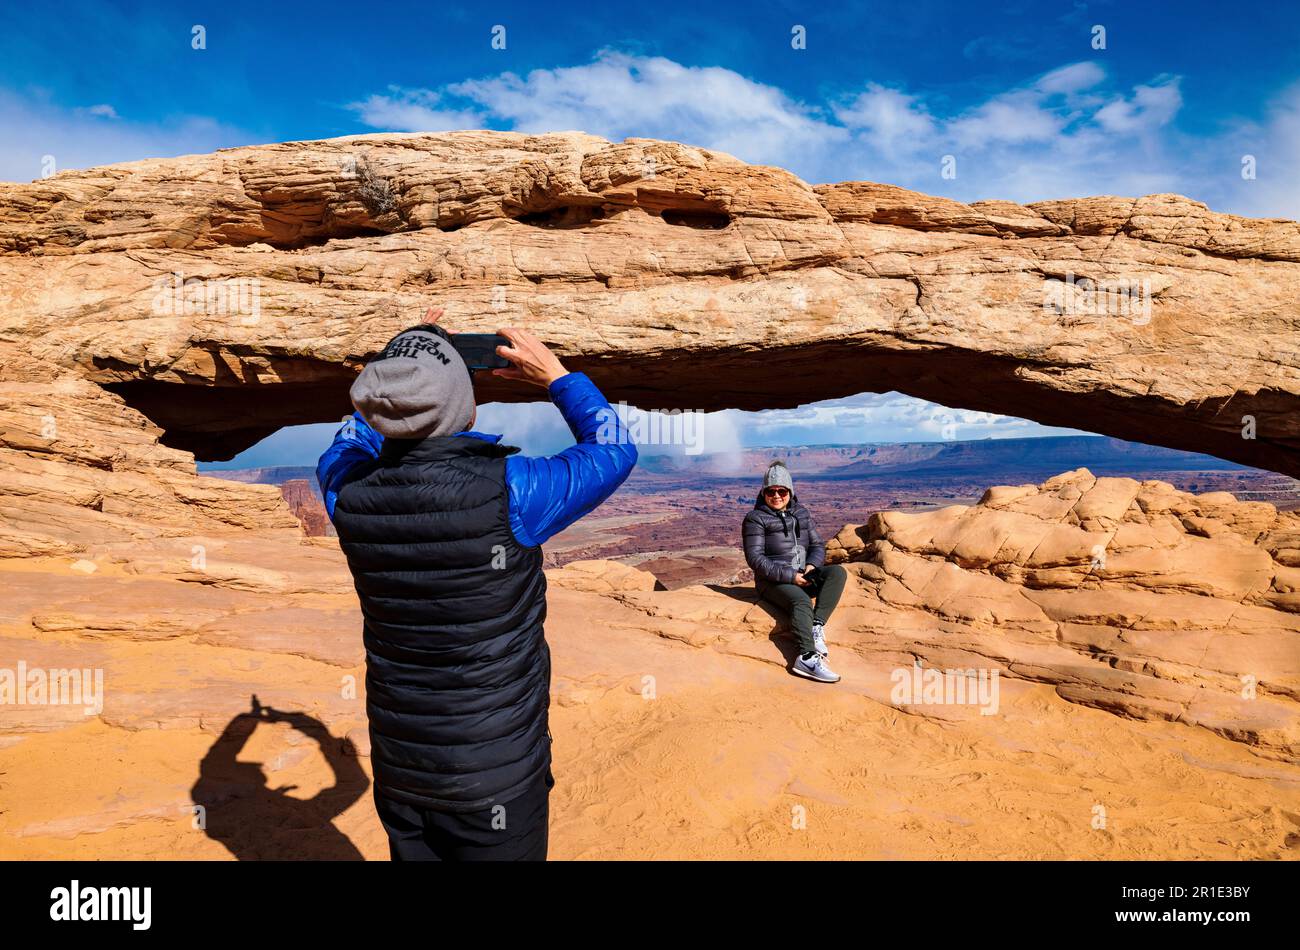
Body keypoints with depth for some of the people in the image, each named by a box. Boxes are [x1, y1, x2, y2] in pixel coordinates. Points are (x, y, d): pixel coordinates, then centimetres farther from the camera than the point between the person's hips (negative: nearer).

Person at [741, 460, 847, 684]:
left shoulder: (802, 513, 16)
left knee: (837, 572, -20)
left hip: (803, 575, 6)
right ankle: (807, 657, -50)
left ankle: (817, 627, -30)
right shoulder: (755, 518, -2)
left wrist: (812, 565, -9)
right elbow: (755, 558, -11)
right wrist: (789, 576, -19)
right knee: (801, 601, -34)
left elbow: (818, 545, 15)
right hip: (773, 580, -6)